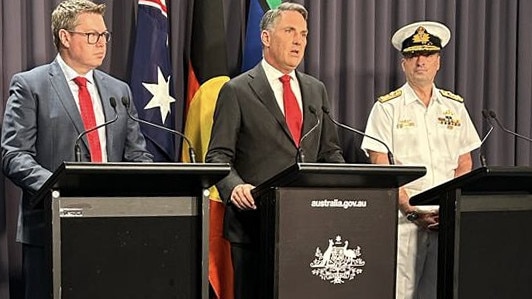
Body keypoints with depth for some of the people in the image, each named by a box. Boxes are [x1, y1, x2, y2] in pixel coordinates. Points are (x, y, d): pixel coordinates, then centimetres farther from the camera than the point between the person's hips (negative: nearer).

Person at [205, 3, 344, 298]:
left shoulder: (316, 90, 15)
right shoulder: (237, 91, -1)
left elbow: (329, 151, 18)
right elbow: (218, 155, -4)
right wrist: (235, 186, -23)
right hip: (255, 221, -4)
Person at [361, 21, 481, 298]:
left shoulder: (454, 106, 13)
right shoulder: (387, 108, 1)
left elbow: (464, 165, 14)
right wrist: (412, 212, -13)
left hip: (447, 220, 3)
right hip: (403, 218, -3)